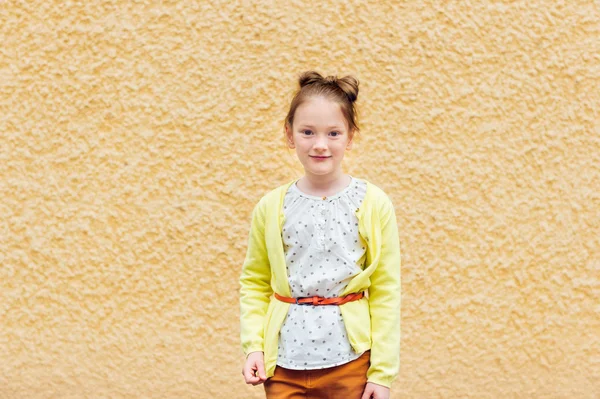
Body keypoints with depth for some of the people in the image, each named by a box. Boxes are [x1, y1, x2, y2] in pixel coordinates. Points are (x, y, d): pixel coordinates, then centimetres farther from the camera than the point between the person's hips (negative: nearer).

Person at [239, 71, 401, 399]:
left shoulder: (373, 205, -4)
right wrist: (253, 346, -4)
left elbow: (386, 291, -3)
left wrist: (382, 371, -4)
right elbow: (255, 283, 8)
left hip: (349, 360, -1)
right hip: (284, 362, 1)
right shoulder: (270, 208, 0)